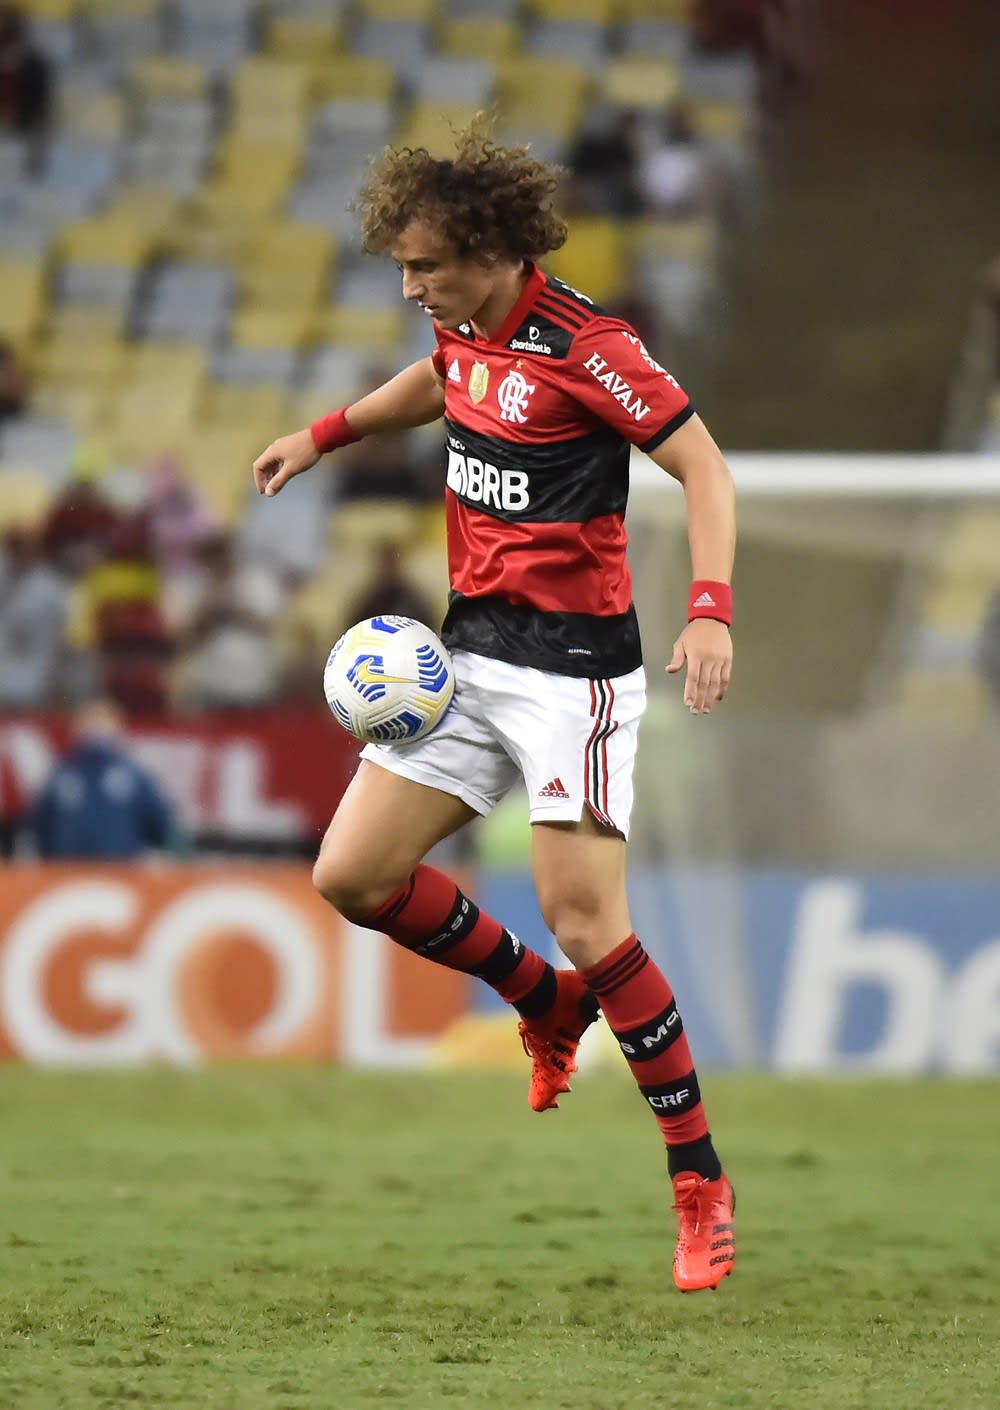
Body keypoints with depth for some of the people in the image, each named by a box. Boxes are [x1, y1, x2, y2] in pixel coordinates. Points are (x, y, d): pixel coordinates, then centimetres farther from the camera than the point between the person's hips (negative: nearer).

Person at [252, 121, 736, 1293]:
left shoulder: (585, 347, -17)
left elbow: (704, 468, -16)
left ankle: (699, 1183, -3)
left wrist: (711, 609, -28)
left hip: (573, 665, -8)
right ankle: (548, 1006, 25)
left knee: (584, 919, -14)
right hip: (468, 655, 8)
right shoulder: (464, 324, 6)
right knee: (352, 876, 2)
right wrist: (328, 434, 31)